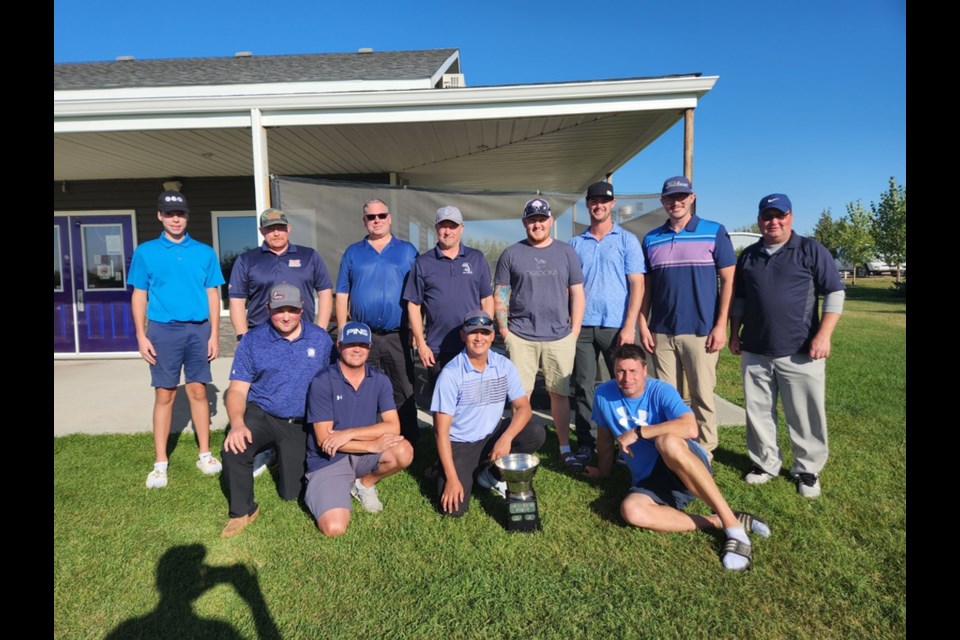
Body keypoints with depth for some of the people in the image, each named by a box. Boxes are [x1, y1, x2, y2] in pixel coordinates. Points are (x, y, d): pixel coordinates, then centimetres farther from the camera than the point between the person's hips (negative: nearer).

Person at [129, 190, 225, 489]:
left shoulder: (204, 252, 5)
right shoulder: (145, 252, 4)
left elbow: (212, 294, 6)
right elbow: (139, 295, 5)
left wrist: (214, 333, 1)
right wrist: (141, 335, -3)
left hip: (198, 330, 1)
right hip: (163, 330, -1)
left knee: (198, 391, 7)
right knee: (164, 395, 4)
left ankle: (204, 454, 17)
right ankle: (161, 462, 13)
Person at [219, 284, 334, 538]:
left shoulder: (320, 339, -2)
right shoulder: (253, 340, -4)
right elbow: (237, 389, -6)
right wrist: (237, 423, -26)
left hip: (302, 424, 1)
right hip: (261, 414, 0)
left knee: (291, 492, 2)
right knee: (233, 448, -30)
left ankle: (287, 455, 36)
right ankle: (242, 511, -4)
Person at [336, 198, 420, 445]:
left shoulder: (407, 251, 7)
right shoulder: (352, 253, 10)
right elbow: (342, 295, 8)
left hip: (398, 336, -1)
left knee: (404, 393, 4)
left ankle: (409, 442, 17)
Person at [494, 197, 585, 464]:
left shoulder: (566, 252, 9)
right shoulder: (511, 254, 6)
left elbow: (577, 293, 9)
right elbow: (500, 294, 7)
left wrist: (574, 331, 2)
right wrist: (503, 328, -1)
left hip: (560, 337, 1)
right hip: (520, 337, -1)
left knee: (559, 393, 7)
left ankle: (565, 448, 18)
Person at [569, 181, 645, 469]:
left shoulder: (627, 240, 4)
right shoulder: (575, 243, 11)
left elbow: (637, 285, -2)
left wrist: (629, 326, -11)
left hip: (616, 326, -2)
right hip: (582, 326, 2)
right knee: (583, 388, 5)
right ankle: (585, 445, 14)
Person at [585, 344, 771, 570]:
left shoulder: (661, 391, -12)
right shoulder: (604, 394, -1)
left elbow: (690, 428, -30)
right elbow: (605, 437, 16)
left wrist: (637, 432, -27)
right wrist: (602, 471, 27)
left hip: (686, 468, -4)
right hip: (650, 481, 4)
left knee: (667, 442, -39)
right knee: (631, 510, -31)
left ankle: (732, 524, -30)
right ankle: (717, 522, -19)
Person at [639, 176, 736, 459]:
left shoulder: (715, 232, 1)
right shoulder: (651, 239, 10)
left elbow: (728, 280, -1)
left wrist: (721, 326, -7)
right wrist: (643, 325, 3)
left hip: (701, 331, -3)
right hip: (661, 332, 3)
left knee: (702, 396, 3)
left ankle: (705, 453, 17)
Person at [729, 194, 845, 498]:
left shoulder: (810, 250, 0)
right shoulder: (748, 255, 12)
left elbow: (835, 292, -2)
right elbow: (739, 298, 20)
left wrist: (823, 335, -11)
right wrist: (734, 333, 14)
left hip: (800, 353, -4)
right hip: (754, 352, 4)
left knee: (805, 416, 4)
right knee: (758, 413, 10)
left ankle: (807, 471, 20)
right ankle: (765, 464, 26)